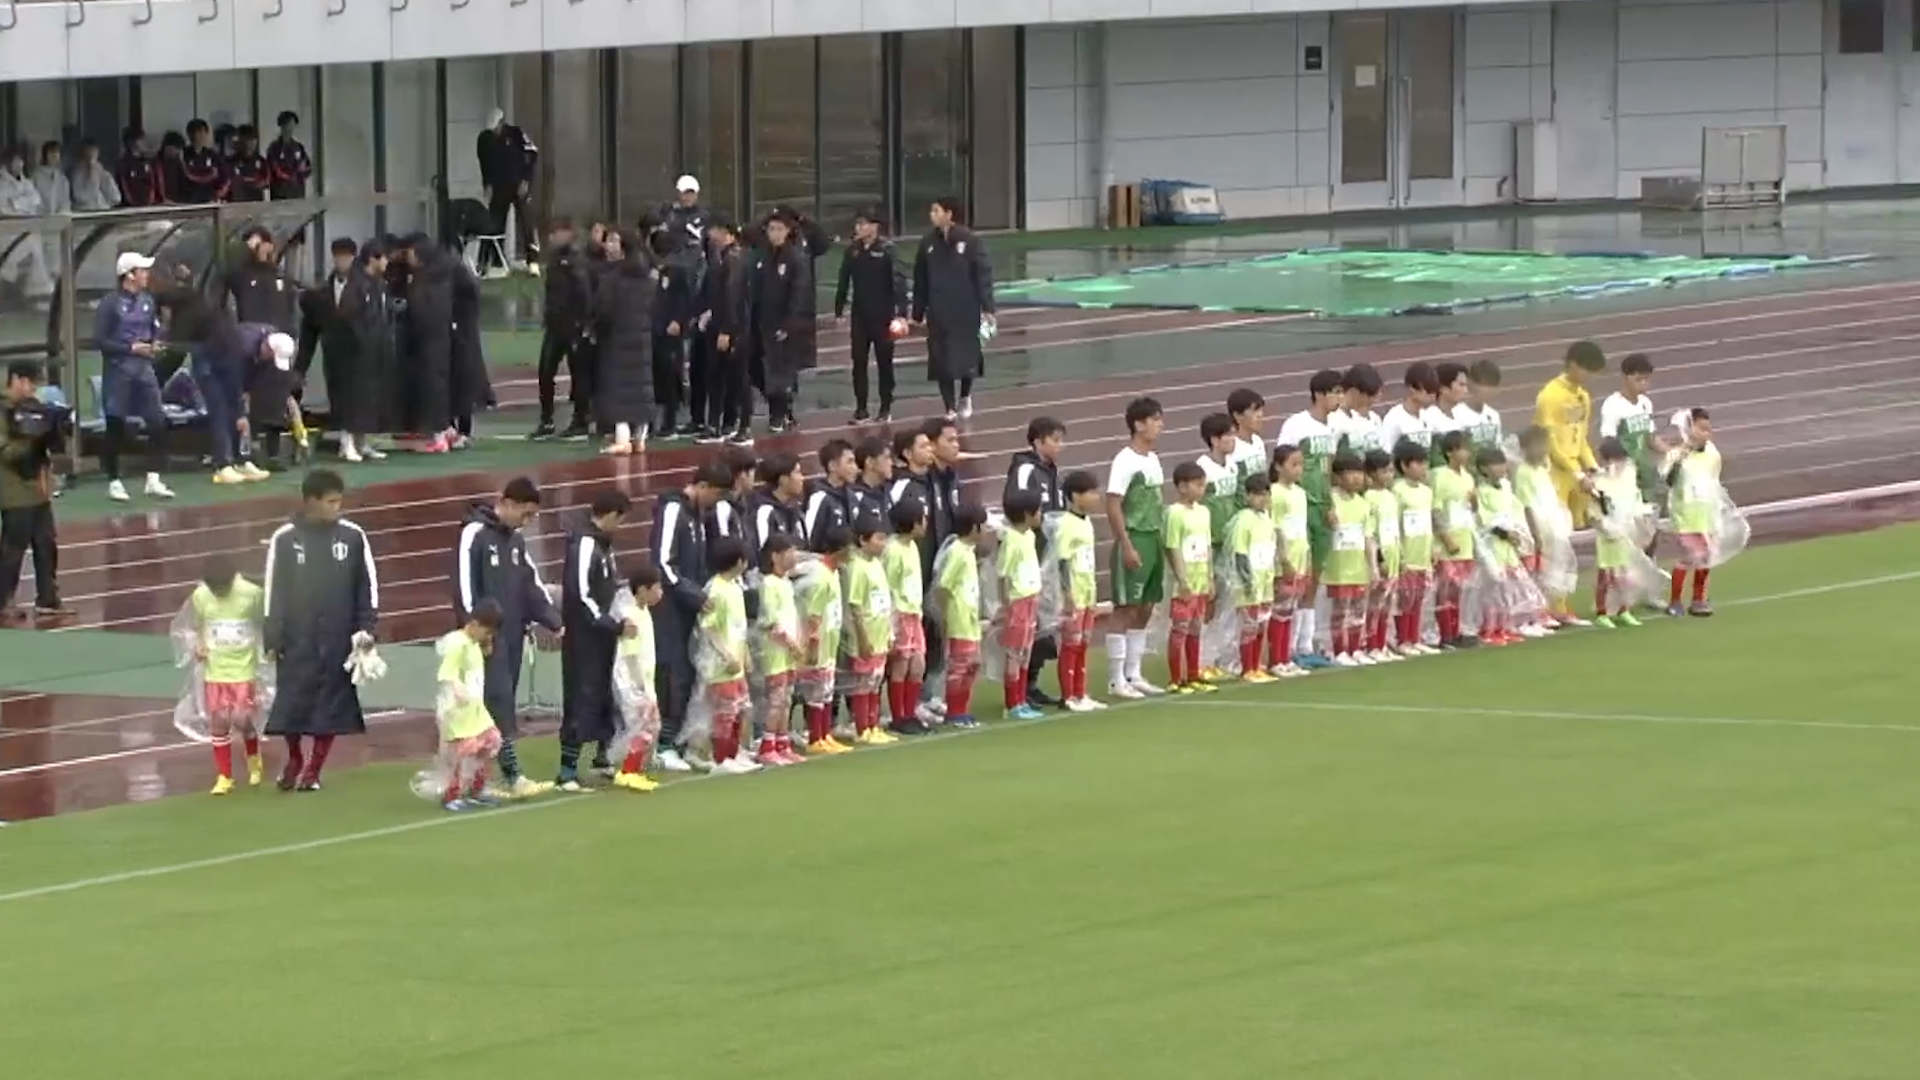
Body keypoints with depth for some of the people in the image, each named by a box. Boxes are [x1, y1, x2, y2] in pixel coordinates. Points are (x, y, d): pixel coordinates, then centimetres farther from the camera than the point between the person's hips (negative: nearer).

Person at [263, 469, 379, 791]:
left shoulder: (353, 537, -1)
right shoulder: (285, 538, -4)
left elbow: (368, 585, 4)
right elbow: (274, 590, 0)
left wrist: (366, 628, -3)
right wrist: (272, 637, -2)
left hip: (338, 638, 1)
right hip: (297, 638, -1)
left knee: (330, 706, 2)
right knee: (292, 704, 1)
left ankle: (313, 770, 14)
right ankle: (294, 759, 25)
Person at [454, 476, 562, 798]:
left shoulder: (516, 538, 14)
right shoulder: (475, 534, -10)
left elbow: (533, 584, 15)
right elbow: (464, 585, -14)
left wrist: (555, 622, 5)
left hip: (513, 634, 8)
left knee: (504, 705, 7)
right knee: (499, 702, -12)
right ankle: (513, 776, -17)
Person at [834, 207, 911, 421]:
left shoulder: (886, 249, -12)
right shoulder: (852, 250, 1)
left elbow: (899, 280, -17)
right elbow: (844, 282, 9)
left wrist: (901, 313, -24)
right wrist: (839, 310, 10)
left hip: (883, 315, -4)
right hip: (860, 315, 4)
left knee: (884, 361, 5)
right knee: (859, 361, 4)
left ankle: (886, 408, 15)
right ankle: (861, 408, 11)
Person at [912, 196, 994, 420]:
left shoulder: (969, 241, -10)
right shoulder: (928, 243, 0)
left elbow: (983, 274, -8)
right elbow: (920, 281, 6)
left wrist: (987, 308, -12)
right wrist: (917, 313, 9)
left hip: (966, 310, -3)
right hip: (939, 313, 3)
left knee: (967, 357, 5)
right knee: (942, 360, 3)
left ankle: (965, 397, 32)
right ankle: (950, 409, 15)